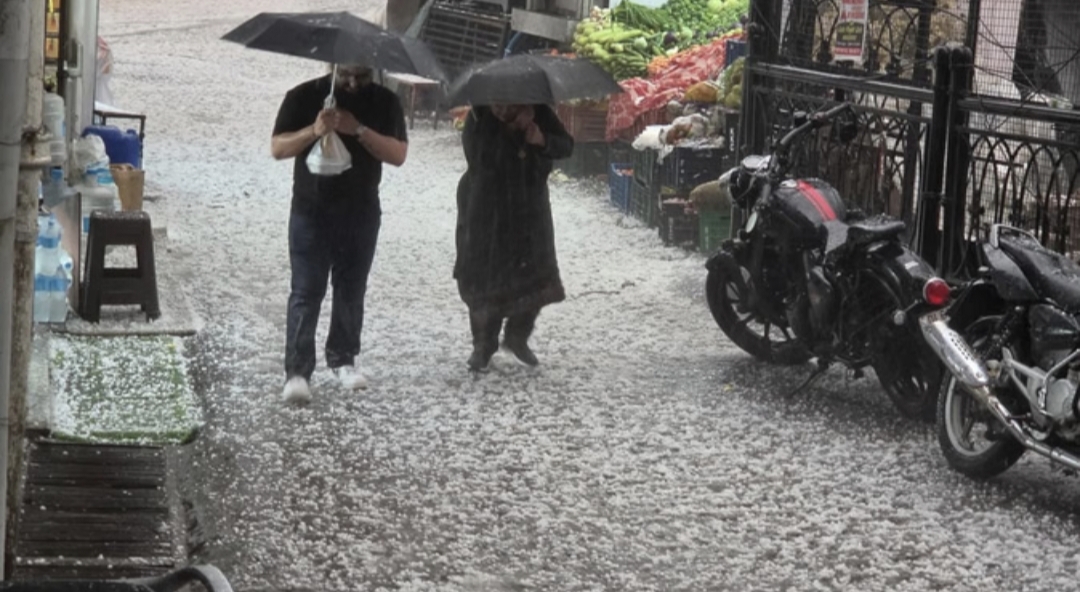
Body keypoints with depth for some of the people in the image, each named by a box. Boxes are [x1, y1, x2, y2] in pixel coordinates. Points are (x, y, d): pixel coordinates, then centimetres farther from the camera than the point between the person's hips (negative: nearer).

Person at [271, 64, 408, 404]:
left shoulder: (385, 102, 0)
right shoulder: (304, 97, -3)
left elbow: (398, 154, -9)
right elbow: (278, 148, -7)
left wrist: (358, 130, -22)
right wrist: (314, 131, -24)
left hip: (361, 213, 2)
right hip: (311, 211, -2)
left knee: (351, 290, 11)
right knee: (306, 292, -7)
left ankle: (343, 359, 26)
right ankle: (297, 372, -9)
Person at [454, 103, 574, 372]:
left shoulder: (539, 113, -10)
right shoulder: (480, 118, -18)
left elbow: (566, 146, -1)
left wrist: (542, 140, -23)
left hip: (530, 213, 3)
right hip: (485, 216, -3)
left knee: (535, 279, 7)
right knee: (485, 280, 4)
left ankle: (518, 337, 31)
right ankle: (483, 345, 23)